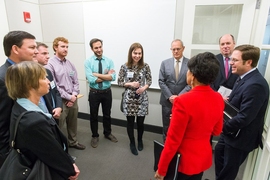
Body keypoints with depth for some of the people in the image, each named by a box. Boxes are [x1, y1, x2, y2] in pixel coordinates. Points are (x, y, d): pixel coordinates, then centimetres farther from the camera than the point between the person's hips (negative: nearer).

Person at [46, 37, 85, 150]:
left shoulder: (70, 64, 6)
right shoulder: (50, 64, -11)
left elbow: (76, 81, 7)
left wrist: (74, 95, -7)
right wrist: (68, 97, -13)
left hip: (73, 99, 6)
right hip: (60, 101, -6)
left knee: (73, 123, 21)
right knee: (58, 126, 6)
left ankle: (73, 142, 41)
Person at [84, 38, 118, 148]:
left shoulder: (109, 61, -3)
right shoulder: (88, 62, -9)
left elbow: (113, 77, -17)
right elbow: (91, 79, -21)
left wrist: (97, 74, -20)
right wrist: (106, 75, -16)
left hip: (107, 92, 2)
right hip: (94, 93, -2)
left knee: (107, 114, 18)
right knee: (93, 116, 13)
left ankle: (108, 133, 41)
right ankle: (95, 136, 35)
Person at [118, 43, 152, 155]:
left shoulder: (145, 66, -4)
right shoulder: (124, 67, -5)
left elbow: (149, 81, 4)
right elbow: (119, 82, 0)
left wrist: (144, 88, -15)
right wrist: (130, 84, -16)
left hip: (142, 98, 1)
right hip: (129, 98, 0)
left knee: (140, 122, 11)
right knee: (130, 122, 10)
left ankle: (140, 140, 41)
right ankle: (132, 143, 34)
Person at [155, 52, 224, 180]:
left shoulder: (183, 101, -29)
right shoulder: (218, 99, -7)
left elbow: (173, 140, -22)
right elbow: (216, 131, 7)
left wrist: (161, 169, -10)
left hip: (184, 161, -6)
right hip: (204, 158, 6)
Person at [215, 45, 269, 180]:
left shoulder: (255, 84, -30)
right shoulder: (244, 78, 2)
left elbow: (244, 117, -31)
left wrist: (222, 127, -17)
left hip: (241, 137, -9)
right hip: (231, 132, 10)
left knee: (228, 169, 13)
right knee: (219, 153, 27)